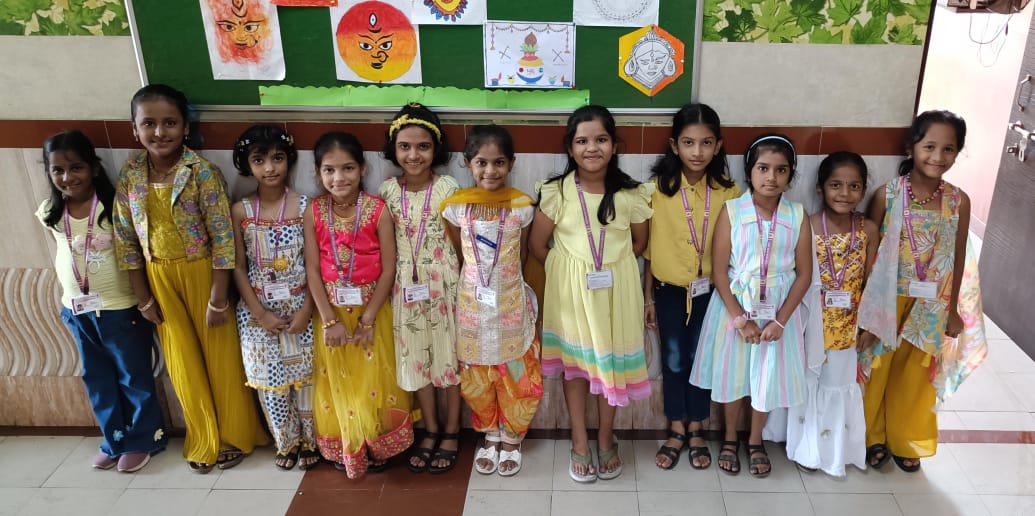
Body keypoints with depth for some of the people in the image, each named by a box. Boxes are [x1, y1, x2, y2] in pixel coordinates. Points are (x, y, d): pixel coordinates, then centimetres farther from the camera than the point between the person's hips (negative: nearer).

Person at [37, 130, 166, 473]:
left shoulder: (113, 206, -16)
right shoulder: (49, 214, -2)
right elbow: (59, 257, 13)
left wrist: (145, 301, -15)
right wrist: (68, 297, 13)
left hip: (120, 310, -5)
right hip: (77, 312, 5)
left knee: (134, 377, 10)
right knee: (97, 379, 18)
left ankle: (142, 440, 27)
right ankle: (115, 440, 34)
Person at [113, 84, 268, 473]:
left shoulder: (202, 172, -18)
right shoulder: (129, 175, -4)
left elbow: (223, 238, -17)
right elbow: (126, 238, 4)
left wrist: (218, 298, -17)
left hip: (203, 273, -4)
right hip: (160, 278, 4)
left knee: (220, 358, 9)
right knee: (183, 362, 14)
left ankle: (234, 437, 28)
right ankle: (203, 441, 31)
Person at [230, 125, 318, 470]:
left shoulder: (304, 207, -7)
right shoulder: (240, 211, -4)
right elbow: (238, 267, -2)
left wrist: (306, 310, -11)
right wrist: (260, 313, -8)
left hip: (298, 307, -1)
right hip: (257, 311, 1)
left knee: (304, 375, 8)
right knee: (269, 380, 9)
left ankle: (309, 439, 27)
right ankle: (286, 442, 28)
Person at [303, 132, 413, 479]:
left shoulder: (377, 209, -13)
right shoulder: (313, 212, -7)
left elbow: (388, 268, -12)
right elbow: (313, 270, -7)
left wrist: (367, 319, -14)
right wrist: (329, 320, -12)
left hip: (373, 309, -1)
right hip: (331, 310, 2)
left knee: (375, 380, 10)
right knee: (338, 382, 13)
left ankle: (378, 448, 29)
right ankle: (344, 448, 32)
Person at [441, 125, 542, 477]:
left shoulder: (521, 205, -9)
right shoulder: (456, 206, -8)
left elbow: (522, 253, 3)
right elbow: (457, 252, 5)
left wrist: (503, 275, 8)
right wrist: (478, 276, 6)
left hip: (511, 303, -1)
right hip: (473, 303, 1)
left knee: (516, 373, 8)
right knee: (477, 376, 13)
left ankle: (512, 438, 31)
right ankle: (490, 435, 35)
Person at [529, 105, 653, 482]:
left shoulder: (630, 194, -8)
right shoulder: (556, 192, -11)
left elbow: (640, 242, 7)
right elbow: (537, 245, -4)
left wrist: (613, 266, 2)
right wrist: (571, 271, -1)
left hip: (615, 289, 1)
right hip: (571, 290, 0)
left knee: (611, 361, 12)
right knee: (574, 362, 11)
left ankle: (606, 438, 33)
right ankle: (579, 441, 28)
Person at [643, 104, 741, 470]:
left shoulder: (728, 193, -9)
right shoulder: (659, 189, -11)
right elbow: (649, 247, -5)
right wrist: (648, 296, -3)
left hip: (709, 289, 1)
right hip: (669, 289, 0)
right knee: (673, 360, 11)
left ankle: (697, 430, 30)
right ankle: (676, 430, 28)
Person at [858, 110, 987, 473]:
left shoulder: (959, 201, -5)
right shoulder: (887, 194, -12)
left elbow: (959, 259, 3)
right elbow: (869, 253, -8)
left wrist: (953, 310, 6)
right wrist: (867, 309, -9)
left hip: (929, 307, 2)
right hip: (886, 302, -2)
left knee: (914, 376, 17)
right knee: (877, 372, 11)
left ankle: (905, 441, 37)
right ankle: (872, 437, 32)